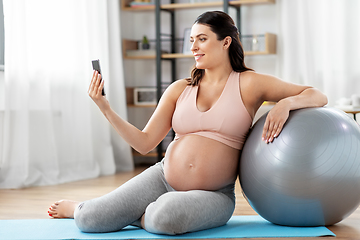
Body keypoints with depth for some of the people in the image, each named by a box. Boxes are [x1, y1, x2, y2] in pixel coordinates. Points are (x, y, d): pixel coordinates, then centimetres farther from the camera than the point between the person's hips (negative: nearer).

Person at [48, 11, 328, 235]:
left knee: (166, 217, -37)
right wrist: (106, 108, -8)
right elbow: (145, 142, 2)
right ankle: (80, 208, 28)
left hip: (213, 194, -3)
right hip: (162, 178, 3)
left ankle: (144, 215, 0)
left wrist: (286, 103, -22)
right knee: (90, 220, -10)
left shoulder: (249, 84, -2)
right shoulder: (179, 89, 6)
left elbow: (318, 96, -1)